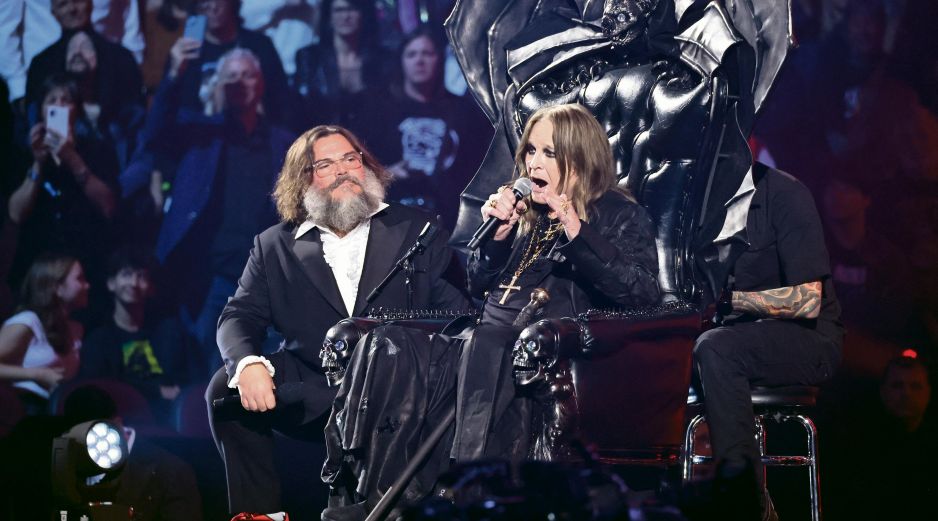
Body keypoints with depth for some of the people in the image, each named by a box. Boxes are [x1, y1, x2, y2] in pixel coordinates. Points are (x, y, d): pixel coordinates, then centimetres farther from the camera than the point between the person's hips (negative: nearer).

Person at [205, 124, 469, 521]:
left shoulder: (417, 230, 12)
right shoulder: (275, 246, 14)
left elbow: (454, 306, 3)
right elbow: (240, 316, 6)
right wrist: (248, 364, -19)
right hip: (312, 395, 1)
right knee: (225, 389, -20)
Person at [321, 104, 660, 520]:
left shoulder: (620, 216, 10)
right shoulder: (525, 212, 26)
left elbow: (642, 292, -7)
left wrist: (578, 234, -14)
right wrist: (497, 234, 11)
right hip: (486, 342, 6)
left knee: (484, 356, -38)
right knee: (388, 348, -21)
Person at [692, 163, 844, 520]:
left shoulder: (783, 194, -12)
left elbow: (808, 301, -18)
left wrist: (730, 299, -26)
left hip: (808, 340, -6)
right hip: (741, 335, 7)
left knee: (715, 348, -33)